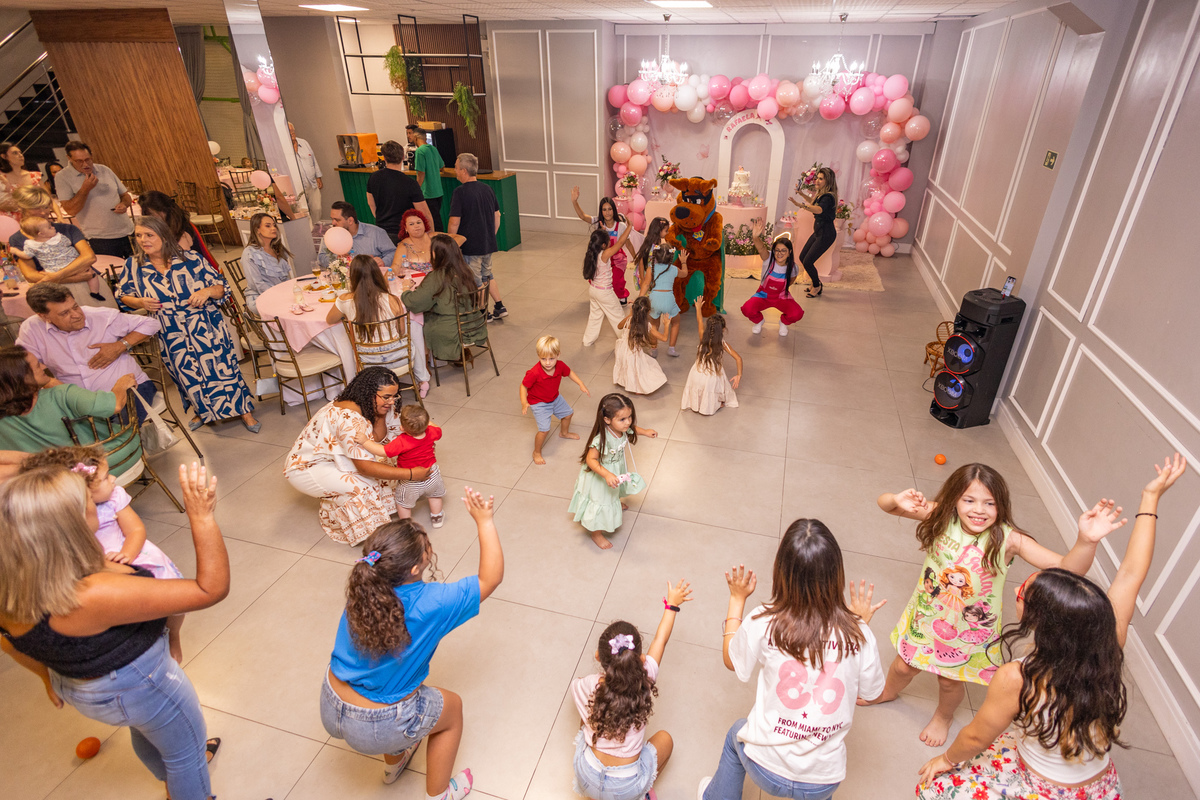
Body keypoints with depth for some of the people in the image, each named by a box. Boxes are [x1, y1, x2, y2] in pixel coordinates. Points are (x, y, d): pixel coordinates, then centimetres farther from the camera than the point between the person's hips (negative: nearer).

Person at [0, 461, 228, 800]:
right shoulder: (94, 595, -43)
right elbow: (211, 588, -39)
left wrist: (50, 677, 22)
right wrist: (202, 517, -41)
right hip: (136, 687, -8)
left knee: (145, 733, 36)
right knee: (185, 749, 21)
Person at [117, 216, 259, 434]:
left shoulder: (190, 259, -2)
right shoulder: (134, 266, 4)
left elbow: (221, 287, 1)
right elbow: (124, 296, 14)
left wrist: (207, 291, -20)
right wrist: (141, 302, -7)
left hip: (206, 328, -2)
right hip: (170, 336, 2)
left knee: (221, 366, -5)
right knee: (188, 375, 9)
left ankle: (244, 410, 7)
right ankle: (203, 411, 32)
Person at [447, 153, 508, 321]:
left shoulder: (460, 192, -17)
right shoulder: (487, 189, 4)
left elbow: (454, 223, -19)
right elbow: (497, 215, 11)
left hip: (469, 246, -7)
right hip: (488, 244, 7)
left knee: (475, 281, 6)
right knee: (487, 275, 23)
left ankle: (484, 313, 15)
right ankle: (499, 307, 25)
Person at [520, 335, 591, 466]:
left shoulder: (560, 366, -20)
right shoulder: (535, 373, -37)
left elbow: (569, 373, 1)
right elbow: (523, 386, -25)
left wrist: (581, 385, -6)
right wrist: (524, 403, -35)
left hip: (555, 398, 7)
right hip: (539, 403, -7)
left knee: (568, 413, 26)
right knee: (544, 429, -14)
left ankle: (564, 433, 59)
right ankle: (537, 453, 12)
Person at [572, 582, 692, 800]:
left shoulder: (583, 687, -22)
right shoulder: (645, 682, -24)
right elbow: (660, 641, -7)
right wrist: (672, 604, 8)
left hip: (587, 779, 1)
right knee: (665, 738, 21)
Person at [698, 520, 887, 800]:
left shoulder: (762, 623, -23)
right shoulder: (858, 635, -19)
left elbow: (731, 661, -1)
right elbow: (871, 691, 1)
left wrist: (737, 599, 7)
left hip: (765, 769, -1)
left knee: (737, 734, 34)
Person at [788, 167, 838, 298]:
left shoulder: (828, 197, -22)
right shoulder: (821, 194, 8)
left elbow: (819, 209, -43)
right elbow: (813, 202, 32)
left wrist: (800, 205, -55)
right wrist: (801, 194, 19)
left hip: (826, 234, -10)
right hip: (818, 232, 10)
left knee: (808, 262, -10)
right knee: (802, 258, 13)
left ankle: (817, 286, 15)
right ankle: (817, 284, 29)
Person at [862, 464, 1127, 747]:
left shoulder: (1007, 539, -27)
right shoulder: (941, 517, -23)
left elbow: (1068, 568, -34)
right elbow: (883, 503, -20)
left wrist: (1087, 541, -52)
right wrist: (897, 500, -43)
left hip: (969, 631, -1)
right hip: (926, 616, 1)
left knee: (950, 681, 24)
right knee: (904, 666, 24)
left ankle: (943, 717, 58)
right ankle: (888, 692, 59)